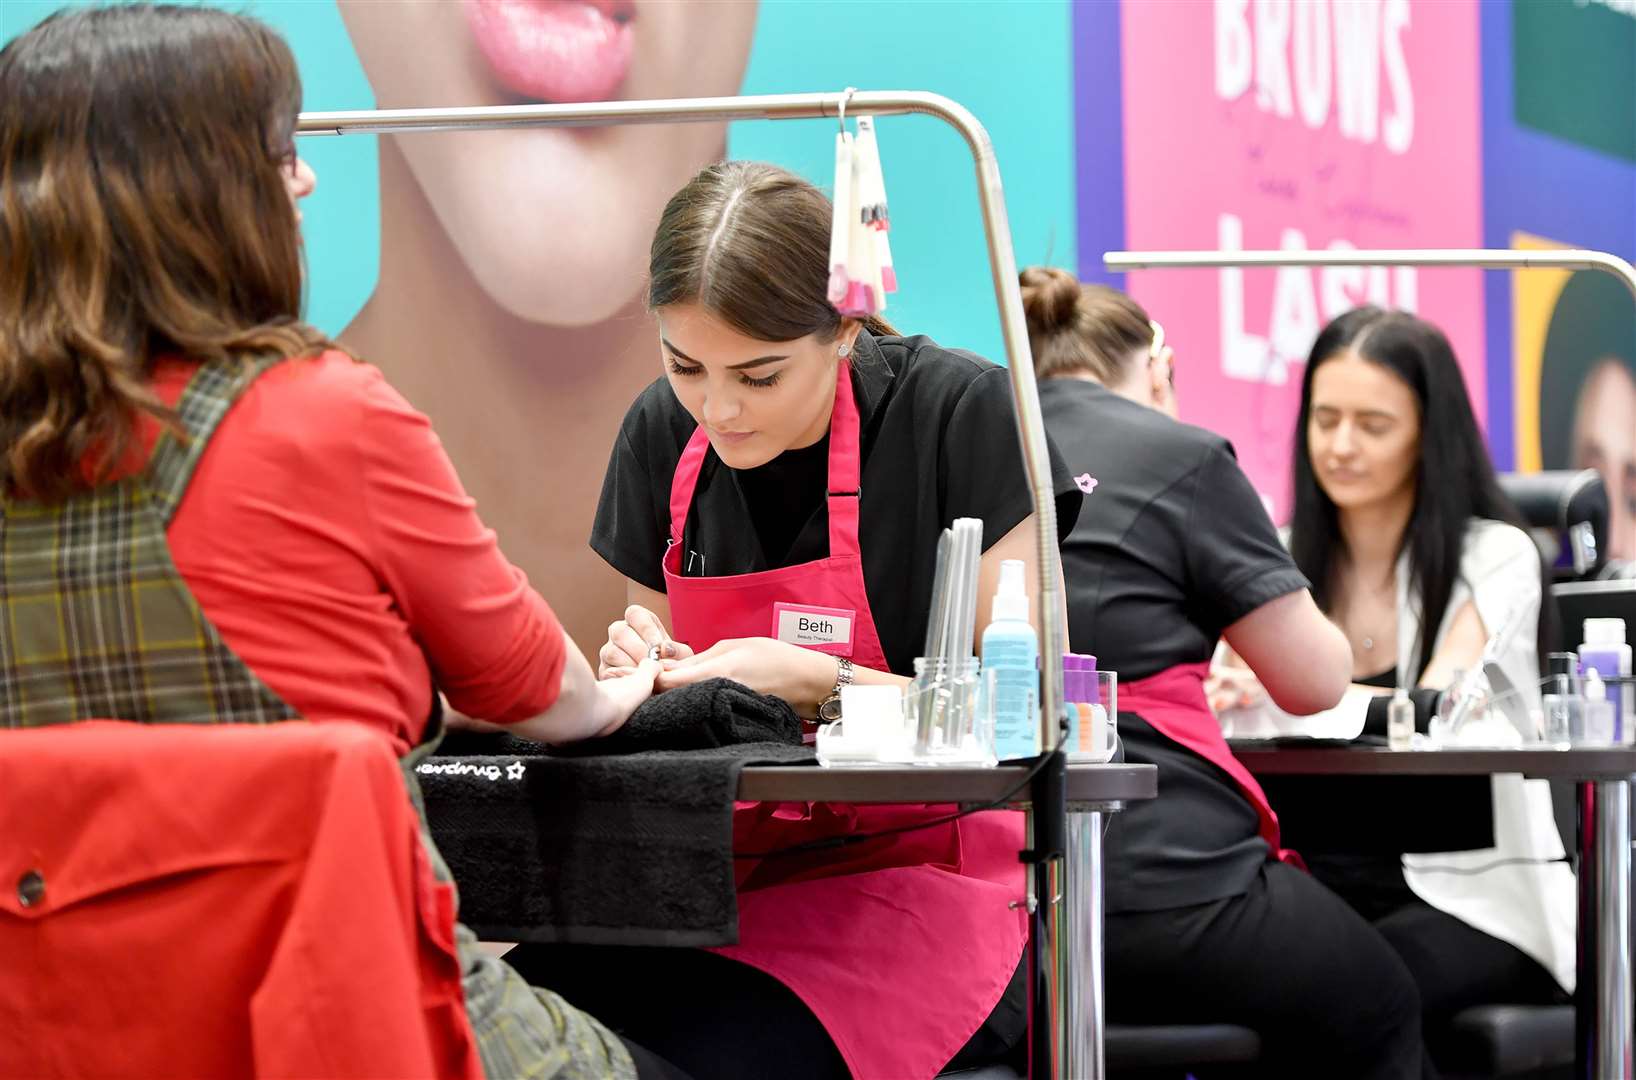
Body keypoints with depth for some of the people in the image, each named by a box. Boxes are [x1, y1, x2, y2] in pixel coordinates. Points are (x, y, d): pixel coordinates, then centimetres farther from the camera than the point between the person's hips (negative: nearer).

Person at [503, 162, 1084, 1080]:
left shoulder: (962, 413, -9)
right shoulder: (664, 434, 7)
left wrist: (816, 683, -20)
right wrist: (642, 665, -5)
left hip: (920, 875, -4)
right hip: (733, 871, 4)